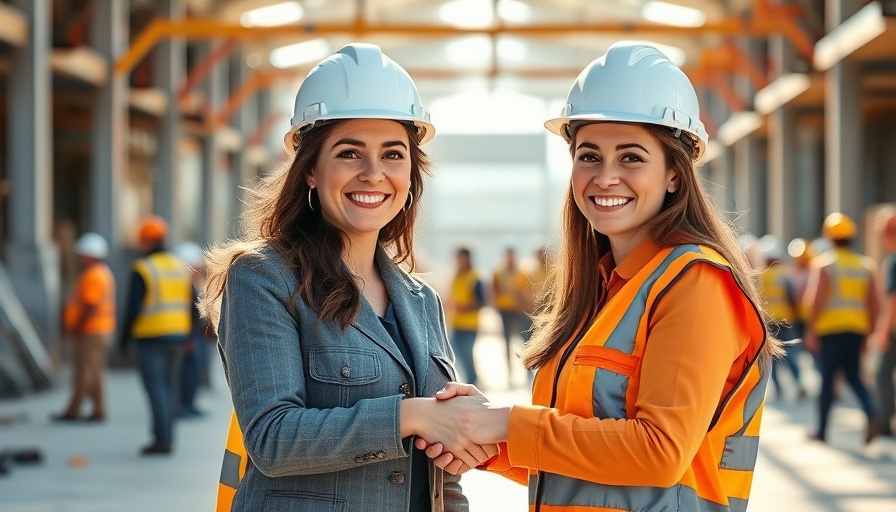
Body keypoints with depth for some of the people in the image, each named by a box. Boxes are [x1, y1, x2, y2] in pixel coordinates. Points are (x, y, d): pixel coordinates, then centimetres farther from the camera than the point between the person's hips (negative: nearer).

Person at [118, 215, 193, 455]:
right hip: (177, 336, 6)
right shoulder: (181, 267, 10)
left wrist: (123, 341, -4)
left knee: (155, 386, -6)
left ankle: (162, 440, -11)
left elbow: (132, 308, -12)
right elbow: (188, 306, 12)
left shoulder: (142, 269, -10)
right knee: (170, 386, 13)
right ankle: (166, 437, 16)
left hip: (151, 337, -6)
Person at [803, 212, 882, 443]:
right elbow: (874, 305, 8)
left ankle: (822, 429, 9)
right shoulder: (866, 265, 10)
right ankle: (871, 414, -10)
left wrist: (810, 331, -6)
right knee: (853, 375, 14)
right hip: (857, 329, 4)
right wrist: (868, 333, 16)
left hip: (830, 329, -4)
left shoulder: (823, 263, -3)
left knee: (827, 377, 4)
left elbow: (816, 301, -11)